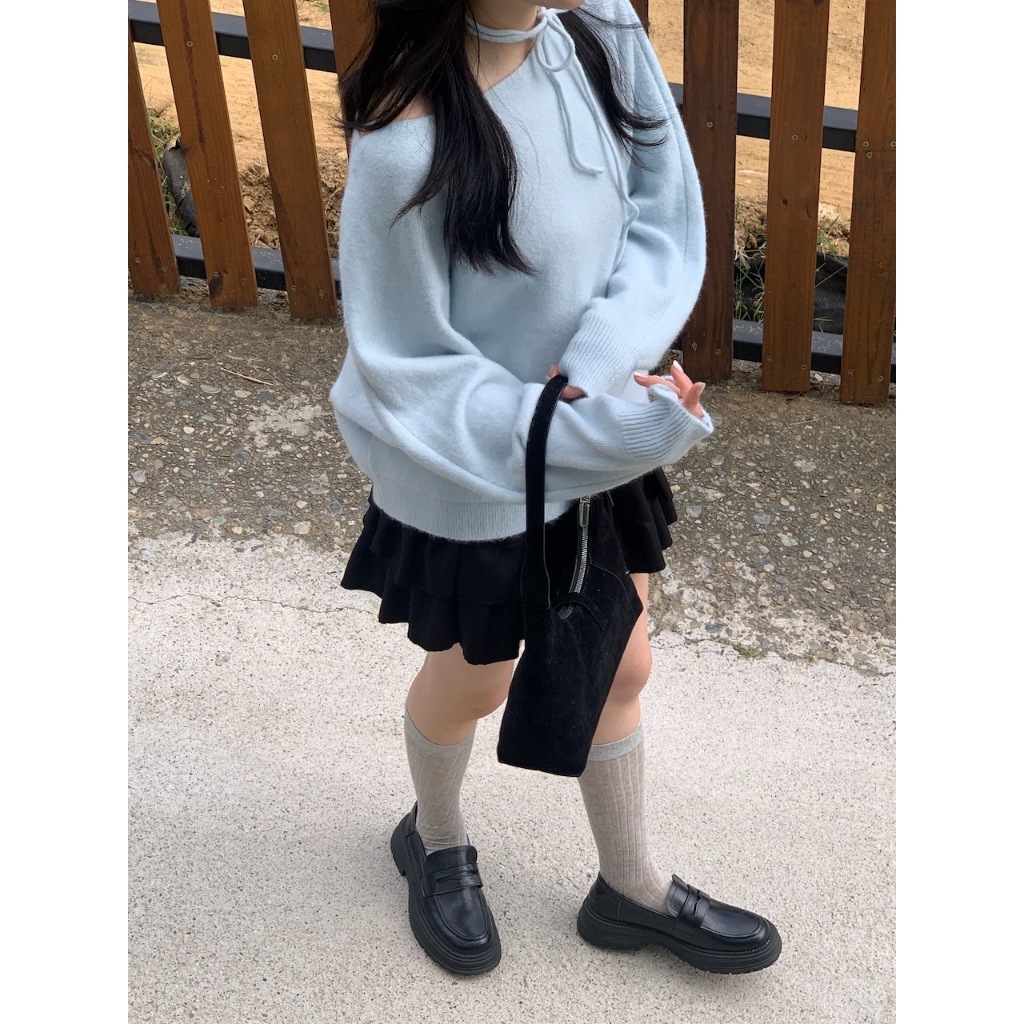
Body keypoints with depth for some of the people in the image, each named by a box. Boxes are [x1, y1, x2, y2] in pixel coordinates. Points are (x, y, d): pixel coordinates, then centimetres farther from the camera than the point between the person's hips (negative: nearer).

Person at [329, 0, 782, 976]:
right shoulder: (409, 140, -32)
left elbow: (664, 217, -7)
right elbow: (406, 373, -22)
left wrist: (605, 359, -23)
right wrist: (584, 431, -30)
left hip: (598, 433, 6)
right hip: (475, 467, -5)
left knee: (619, 665, 21)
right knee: (471, 680, 20)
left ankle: (632, 889, 48)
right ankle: (435, 840, 55)